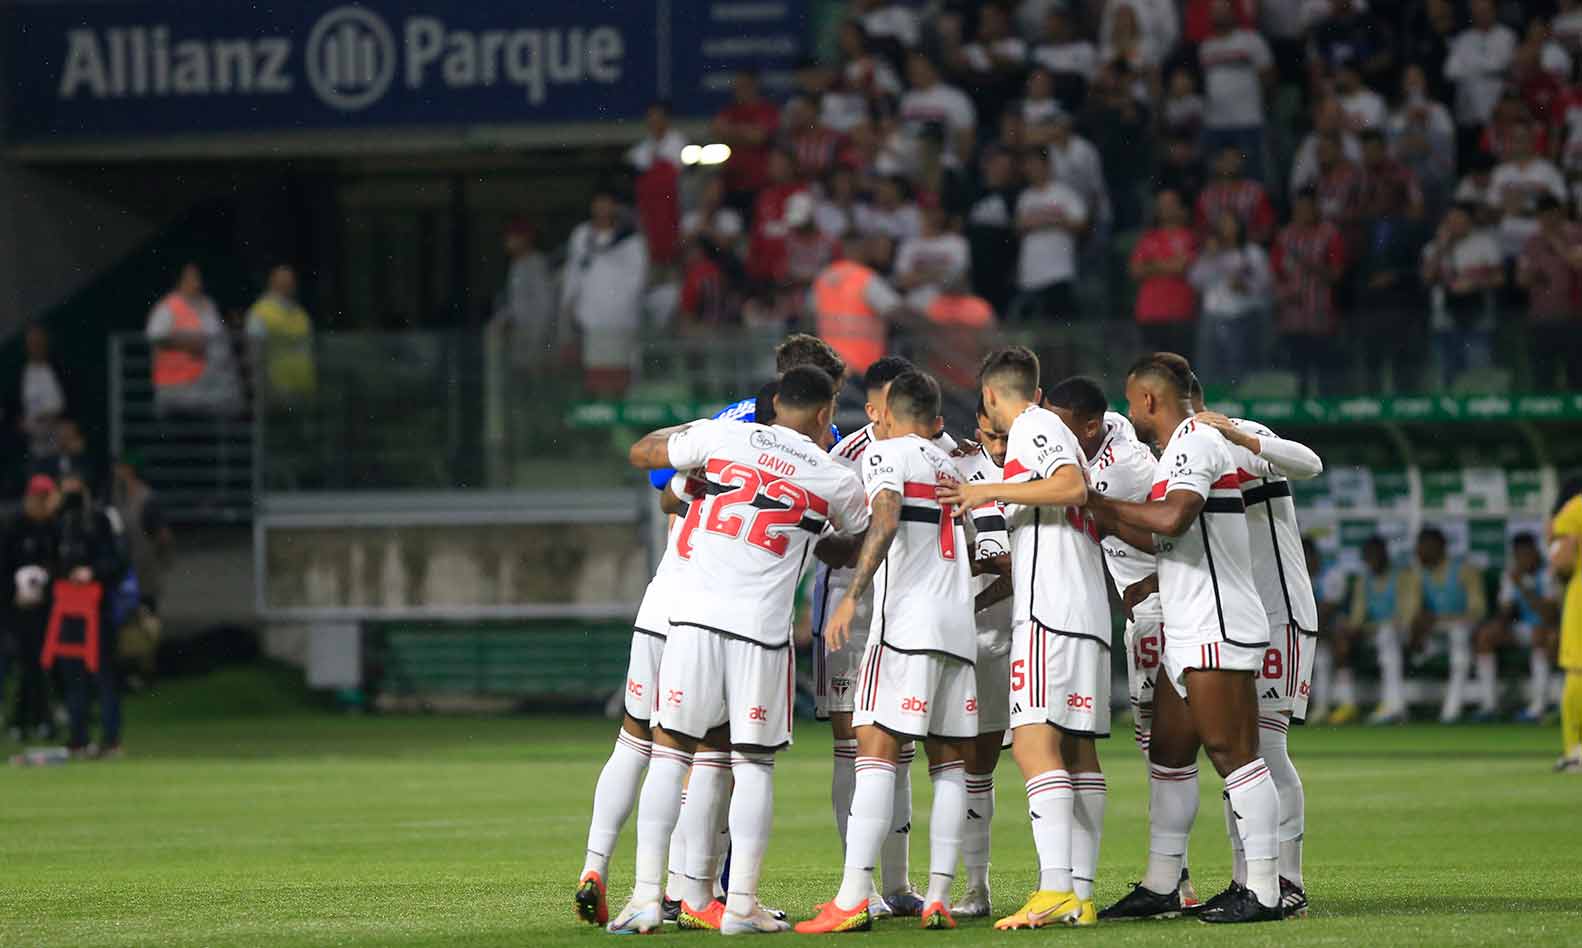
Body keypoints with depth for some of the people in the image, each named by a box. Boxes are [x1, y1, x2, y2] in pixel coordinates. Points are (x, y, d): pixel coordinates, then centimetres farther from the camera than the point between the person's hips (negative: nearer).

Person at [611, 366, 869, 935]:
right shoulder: (834, 480, 6)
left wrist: (689, 428, 37)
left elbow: (641, 453, 20)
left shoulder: (723, 438, 5)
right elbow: (861, 544, 26)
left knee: (670, 751, 7)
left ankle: (646, 898, 2)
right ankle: (742, 904, 5)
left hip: (695, 615, 1)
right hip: (761, 630, -1)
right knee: (753, 763, 9)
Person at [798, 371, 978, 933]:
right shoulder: (953, 467, 24)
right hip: (960, 623, 7)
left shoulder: (884, 452, 2)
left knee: (877, 752, -11)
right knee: (948, 762, 7)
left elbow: (886, 520, -16)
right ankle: (939, 897, 2)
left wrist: (852, 597, -21)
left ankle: (853, 899, -19)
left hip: (906, 619, -7)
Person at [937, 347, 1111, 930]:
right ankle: (1081, 896, 3)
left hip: (1049, 607, -10)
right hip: (1087, 613, 10)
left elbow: (1072, 488, -19)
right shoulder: (1046, 430, 25)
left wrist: (991, 490, -15)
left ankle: (1055, 889, -26)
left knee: (1035, 744, -16)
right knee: (1076, 751, 6)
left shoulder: (1035, 426, -2)